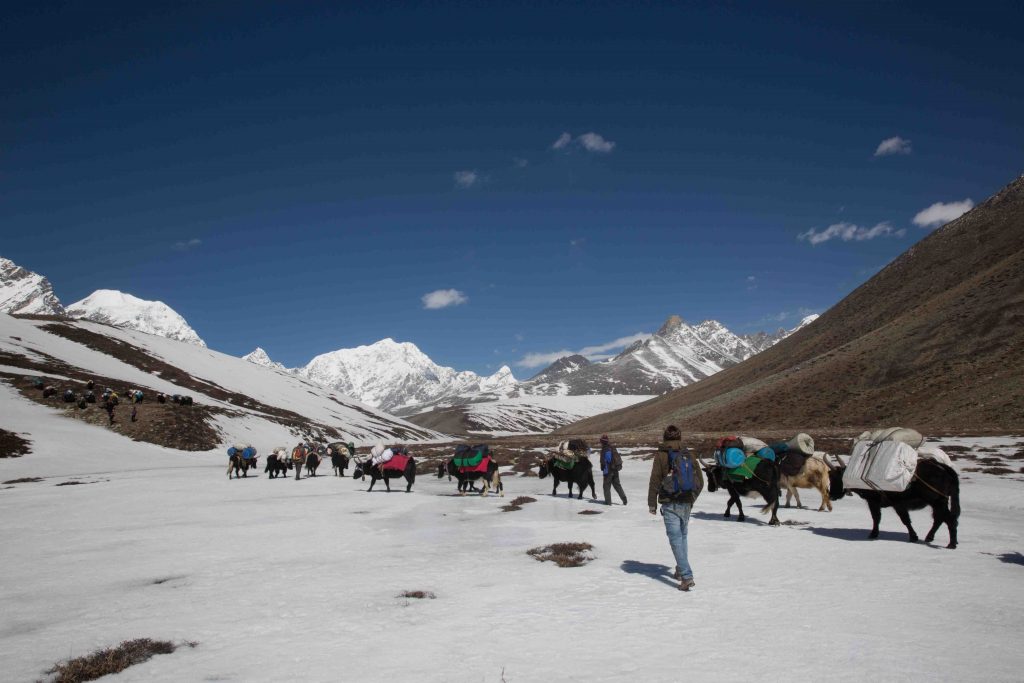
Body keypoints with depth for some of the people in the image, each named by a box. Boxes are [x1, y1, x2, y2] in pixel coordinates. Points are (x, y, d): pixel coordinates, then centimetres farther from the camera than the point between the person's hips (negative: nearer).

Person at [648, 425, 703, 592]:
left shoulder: (661, 456, -7)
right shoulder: (689, 455, 6)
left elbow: (654, 481, -7)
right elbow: (700, 482, 10)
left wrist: (652, 504, 2)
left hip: (670, 504, -5)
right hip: (687, 504, 5)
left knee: (675, 538, -5)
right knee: (682, 536, 20)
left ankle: (687, 576, -15)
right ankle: (681, 570, 30)